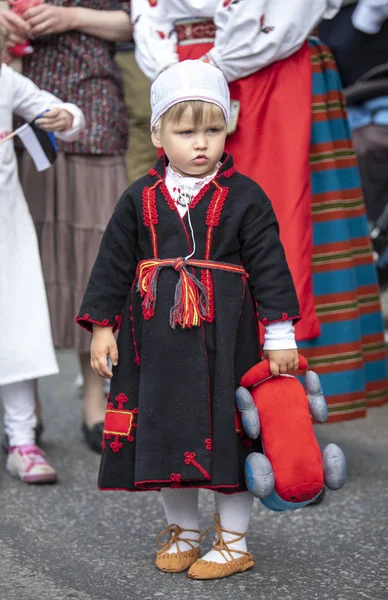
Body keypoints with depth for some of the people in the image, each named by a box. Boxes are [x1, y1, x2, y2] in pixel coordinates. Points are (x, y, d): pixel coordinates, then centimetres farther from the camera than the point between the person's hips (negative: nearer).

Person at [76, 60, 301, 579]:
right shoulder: (141, 199, 4)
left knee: (229, 433, 2)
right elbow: (113, 264, 8)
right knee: (166, 431, 10)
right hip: (158, 339, 3)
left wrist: (280, 334, -5)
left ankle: (233, 542, 16)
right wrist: (102, 326, 4)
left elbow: (269, 265, -2)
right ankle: (182, 532, 28)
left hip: (225, 339, -3)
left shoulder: (244, 197, -3)